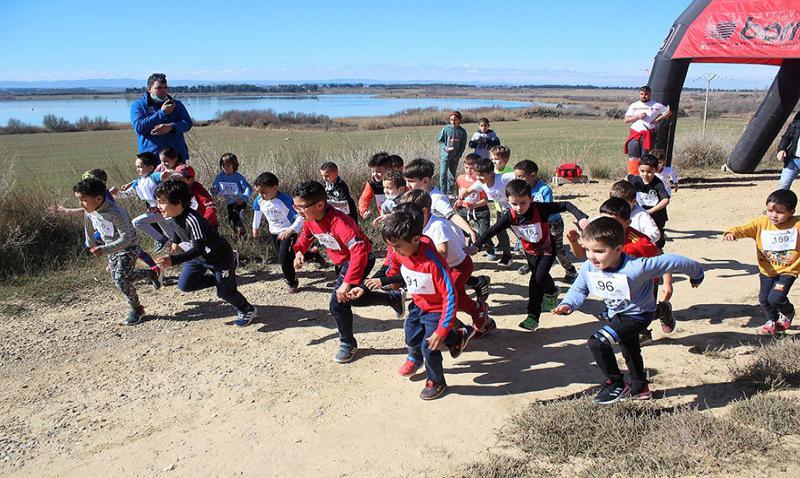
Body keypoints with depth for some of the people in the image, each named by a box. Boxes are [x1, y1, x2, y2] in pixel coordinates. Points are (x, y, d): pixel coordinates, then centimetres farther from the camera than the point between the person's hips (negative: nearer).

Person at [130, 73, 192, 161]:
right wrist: (162, 113, -11)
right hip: (151, 156, -3)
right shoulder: (138, 106, 6)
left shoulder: (176, 104, 15)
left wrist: (171, 127, -19)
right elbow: (139, 127, -9)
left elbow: (187, 122, 2)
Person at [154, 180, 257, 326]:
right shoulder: (170, 218, -10)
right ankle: (221, 279, 18)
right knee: (184, 285, -1)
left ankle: (248, 311, 30)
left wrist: (173, 260, -48)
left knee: (224, 292, 1)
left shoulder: (192, 220, -37)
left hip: (219, 257, -8)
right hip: (197, 257, 8)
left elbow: (198, 249, -40)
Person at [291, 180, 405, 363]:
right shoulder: (310, 220, -12)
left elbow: (360, 252, -45)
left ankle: (348, 345, 10)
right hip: (341, 261, 9)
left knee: (339, 302, -14)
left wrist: (347, 283, -47)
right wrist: (299, 251, -10)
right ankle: (395, 298, 40)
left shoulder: (339, 222, -37)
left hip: (361, 259, -9)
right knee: (352, 298, 23)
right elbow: (306, 236, 12)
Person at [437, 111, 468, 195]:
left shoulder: (462, 132, 1)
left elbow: (463, 146, 5)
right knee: (443, 174, -8)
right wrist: (446, 148, -18)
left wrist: (458, 156, -5)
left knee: (452, 175, 10)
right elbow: (440, 141, -1)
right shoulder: (446, 129, -5)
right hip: (445, 155, -2)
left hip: (455, 157, 2)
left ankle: (451, 193, 19)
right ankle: (443, 193, -3)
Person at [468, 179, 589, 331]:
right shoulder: (509, 216, -24)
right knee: (541, 277, 25)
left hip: (547, 250, -4)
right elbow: (492, 230, -26)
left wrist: (581, 217, -41)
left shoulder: (540, 209, -32)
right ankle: (552, 292, 60)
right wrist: (477, 245, -36)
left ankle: (533, 316, -8)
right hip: (530, 251, 5)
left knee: (536, 281, -18)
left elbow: (565, 205, -27)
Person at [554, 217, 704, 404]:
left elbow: (672, 261, -30)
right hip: (617, 314, 7)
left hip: (638, 315, -7)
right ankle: (639, 388, 56)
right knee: (630, 352, 29)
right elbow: (578, 290, -5)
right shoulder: (588, 268, -22)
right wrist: (567, 305, -26)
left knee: (597, 343, -22)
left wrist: (696, 274, -12)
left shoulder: (635, 267, -39)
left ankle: (616, 385, -1)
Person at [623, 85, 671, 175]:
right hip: (634, 135, 2)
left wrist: (657, 120, -3)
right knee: (633, 157, -3)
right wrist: (637, 116, -7)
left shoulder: (656, 105, 7)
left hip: (648, 135, -2)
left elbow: (669, 112, 8)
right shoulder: (633, 105, 14)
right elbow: (626, 120, 8)